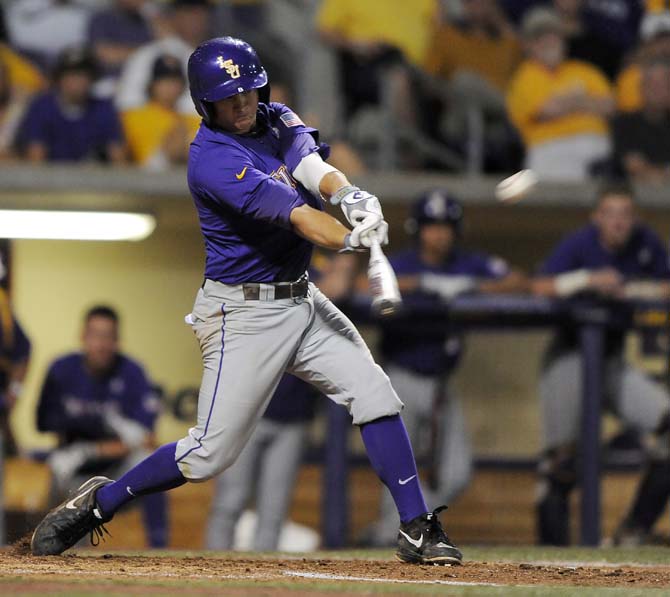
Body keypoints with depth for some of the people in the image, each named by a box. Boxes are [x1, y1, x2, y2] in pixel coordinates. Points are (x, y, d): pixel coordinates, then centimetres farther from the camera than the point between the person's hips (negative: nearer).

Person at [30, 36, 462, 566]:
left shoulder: (278, 121, 4)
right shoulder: (212, 161, -20)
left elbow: (313, 168, -15)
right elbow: (294, 215, -30)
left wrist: (350, 196, -36)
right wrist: (350, 239, -42)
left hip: (302, 301, 7)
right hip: (244, 314, -7)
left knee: (376, 396, -4)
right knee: (211, 453, -5)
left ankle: (418, 529, 0)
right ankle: (99, 501, 14)